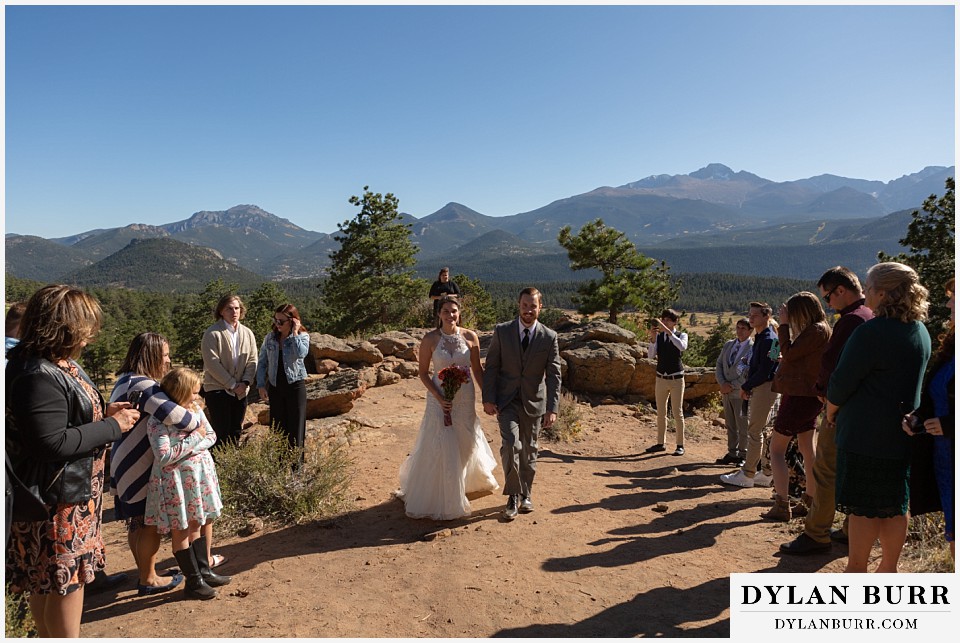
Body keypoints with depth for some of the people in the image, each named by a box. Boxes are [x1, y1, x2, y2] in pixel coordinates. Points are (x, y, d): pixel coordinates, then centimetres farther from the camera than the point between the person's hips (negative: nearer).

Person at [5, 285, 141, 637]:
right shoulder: (39, 376, -26)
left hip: (72, 489, 10)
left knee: (47, 581, 22)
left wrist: (104, 411, 3)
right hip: (57, 499, -10)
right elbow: (52, 443, -28)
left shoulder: (58, 362, 5)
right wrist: (112, 426, -20)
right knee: (66, 580, 5)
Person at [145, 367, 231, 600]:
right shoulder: (157, 421, -21)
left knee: (195, 526, 19)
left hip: (198, 475, 7)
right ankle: (193, 581, 17)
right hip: (175, 481, -7)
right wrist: (194, 438, -21)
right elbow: (164, 457, -27)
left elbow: (211, 436, 2)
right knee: (180, 531, 8)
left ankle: (204, 571, 30)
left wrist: (194, 448, -16)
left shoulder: (195, 410, -1)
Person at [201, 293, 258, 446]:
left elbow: (252, 361, 5)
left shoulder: (247, 333, 7)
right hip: (217, 390, -5)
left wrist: (245, 382, -10)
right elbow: (212, 363, -15)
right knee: (222, 433, -4)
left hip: (240, 391, 5)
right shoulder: (212, 333, -9)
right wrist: (232, 384, -15)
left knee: (236, 433, 13)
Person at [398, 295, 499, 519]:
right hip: (439, 398, -2)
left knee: (466, 442, 17)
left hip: (465, 398, 2)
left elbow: (477, 370, 4)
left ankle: (469, 483, 45)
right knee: (439, 446, 1)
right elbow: (423, 373, -4)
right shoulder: (430, 339, -9)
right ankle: (439, 499, 19)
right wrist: (439, 397, -15)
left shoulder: (470, 337, -5)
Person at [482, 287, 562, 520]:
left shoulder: (549, 337, -4)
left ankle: (525, 494, 30)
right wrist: (488, 399, -7)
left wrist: (552, 408, -12)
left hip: (534, 402, 1)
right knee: (511, 444, -17)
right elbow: (491, 367, -1)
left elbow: (554, 375, -5)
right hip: (507, 400, -1)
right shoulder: (502, 331, -4)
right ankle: (513, 496, -2)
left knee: (529, 450, 11)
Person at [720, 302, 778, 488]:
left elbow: (764, 371, -21)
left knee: (755, 431, -4)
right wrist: (748, 386, 6)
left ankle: (747, 476, 2)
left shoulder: (768, 339, -16)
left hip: (765, 388, -10)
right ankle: (767, 473, 21)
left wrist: (745, 387, -11)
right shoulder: (760, 337, 15)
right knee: (759, 431, 14)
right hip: (758, 389, 10)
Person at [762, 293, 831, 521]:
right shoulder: (819, 330, 14)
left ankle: (782, 505, -6)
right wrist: (784, 359, 4)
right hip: (809, 396, 10)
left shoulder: (817, 331, -18)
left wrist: (784, 324, -13)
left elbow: (789, 352, -19)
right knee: (806, 449, 18)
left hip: (800, 397, -10)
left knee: (776, 449, -4)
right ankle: (810, 500, 28)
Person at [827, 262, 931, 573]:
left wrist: (831, 412, 2)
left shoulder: (872, 332, -19)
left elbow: (841, 382, -16)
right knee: (895, 505, 15)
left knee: (863, 506, 2)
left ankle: (856, 571, 12)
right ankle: (888, 569, 25)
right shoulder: (920, 331, 8)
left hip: (866, 435, -8)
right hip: (902, 434, 8)